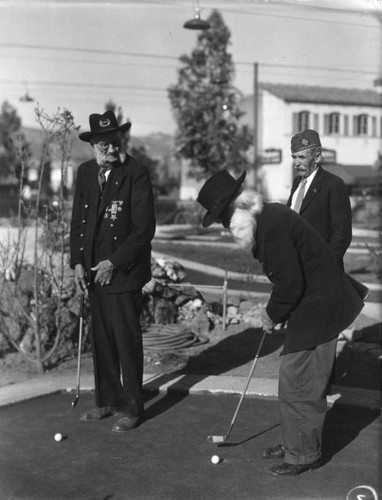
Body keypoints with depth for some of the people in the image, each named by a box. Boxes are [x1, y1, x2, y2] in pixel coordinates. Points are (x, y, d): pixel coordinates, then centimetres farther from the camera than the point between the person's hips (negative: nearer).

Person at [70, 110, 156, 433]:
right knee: (101, 340, 13)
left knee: (127, 341, 0)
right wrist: (78, 262, 3)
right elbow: (78, 222, 14)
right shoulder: (85, 173, 9)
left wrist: (113, 263, -14)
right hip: (93, 271, 6)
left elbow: (144, 228, -12)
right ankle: (108, 400, 27)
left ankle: (132, 408, 12)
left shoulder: (137, 174, -9)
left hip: (124, 272, -5)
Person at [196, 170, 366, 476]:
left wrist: (273, 315, -8)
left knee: (299, 385, -2)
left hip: (317, 309, -10)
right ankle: (295, 443, 33)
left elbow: (290, 283, -24)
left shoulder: (273, 224, -24)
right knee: (301, 382, 19)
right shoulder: (269, 217, 8)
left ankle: (305, 455, 12)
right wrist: (274, 311, 8)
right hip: (312, 305, 10)